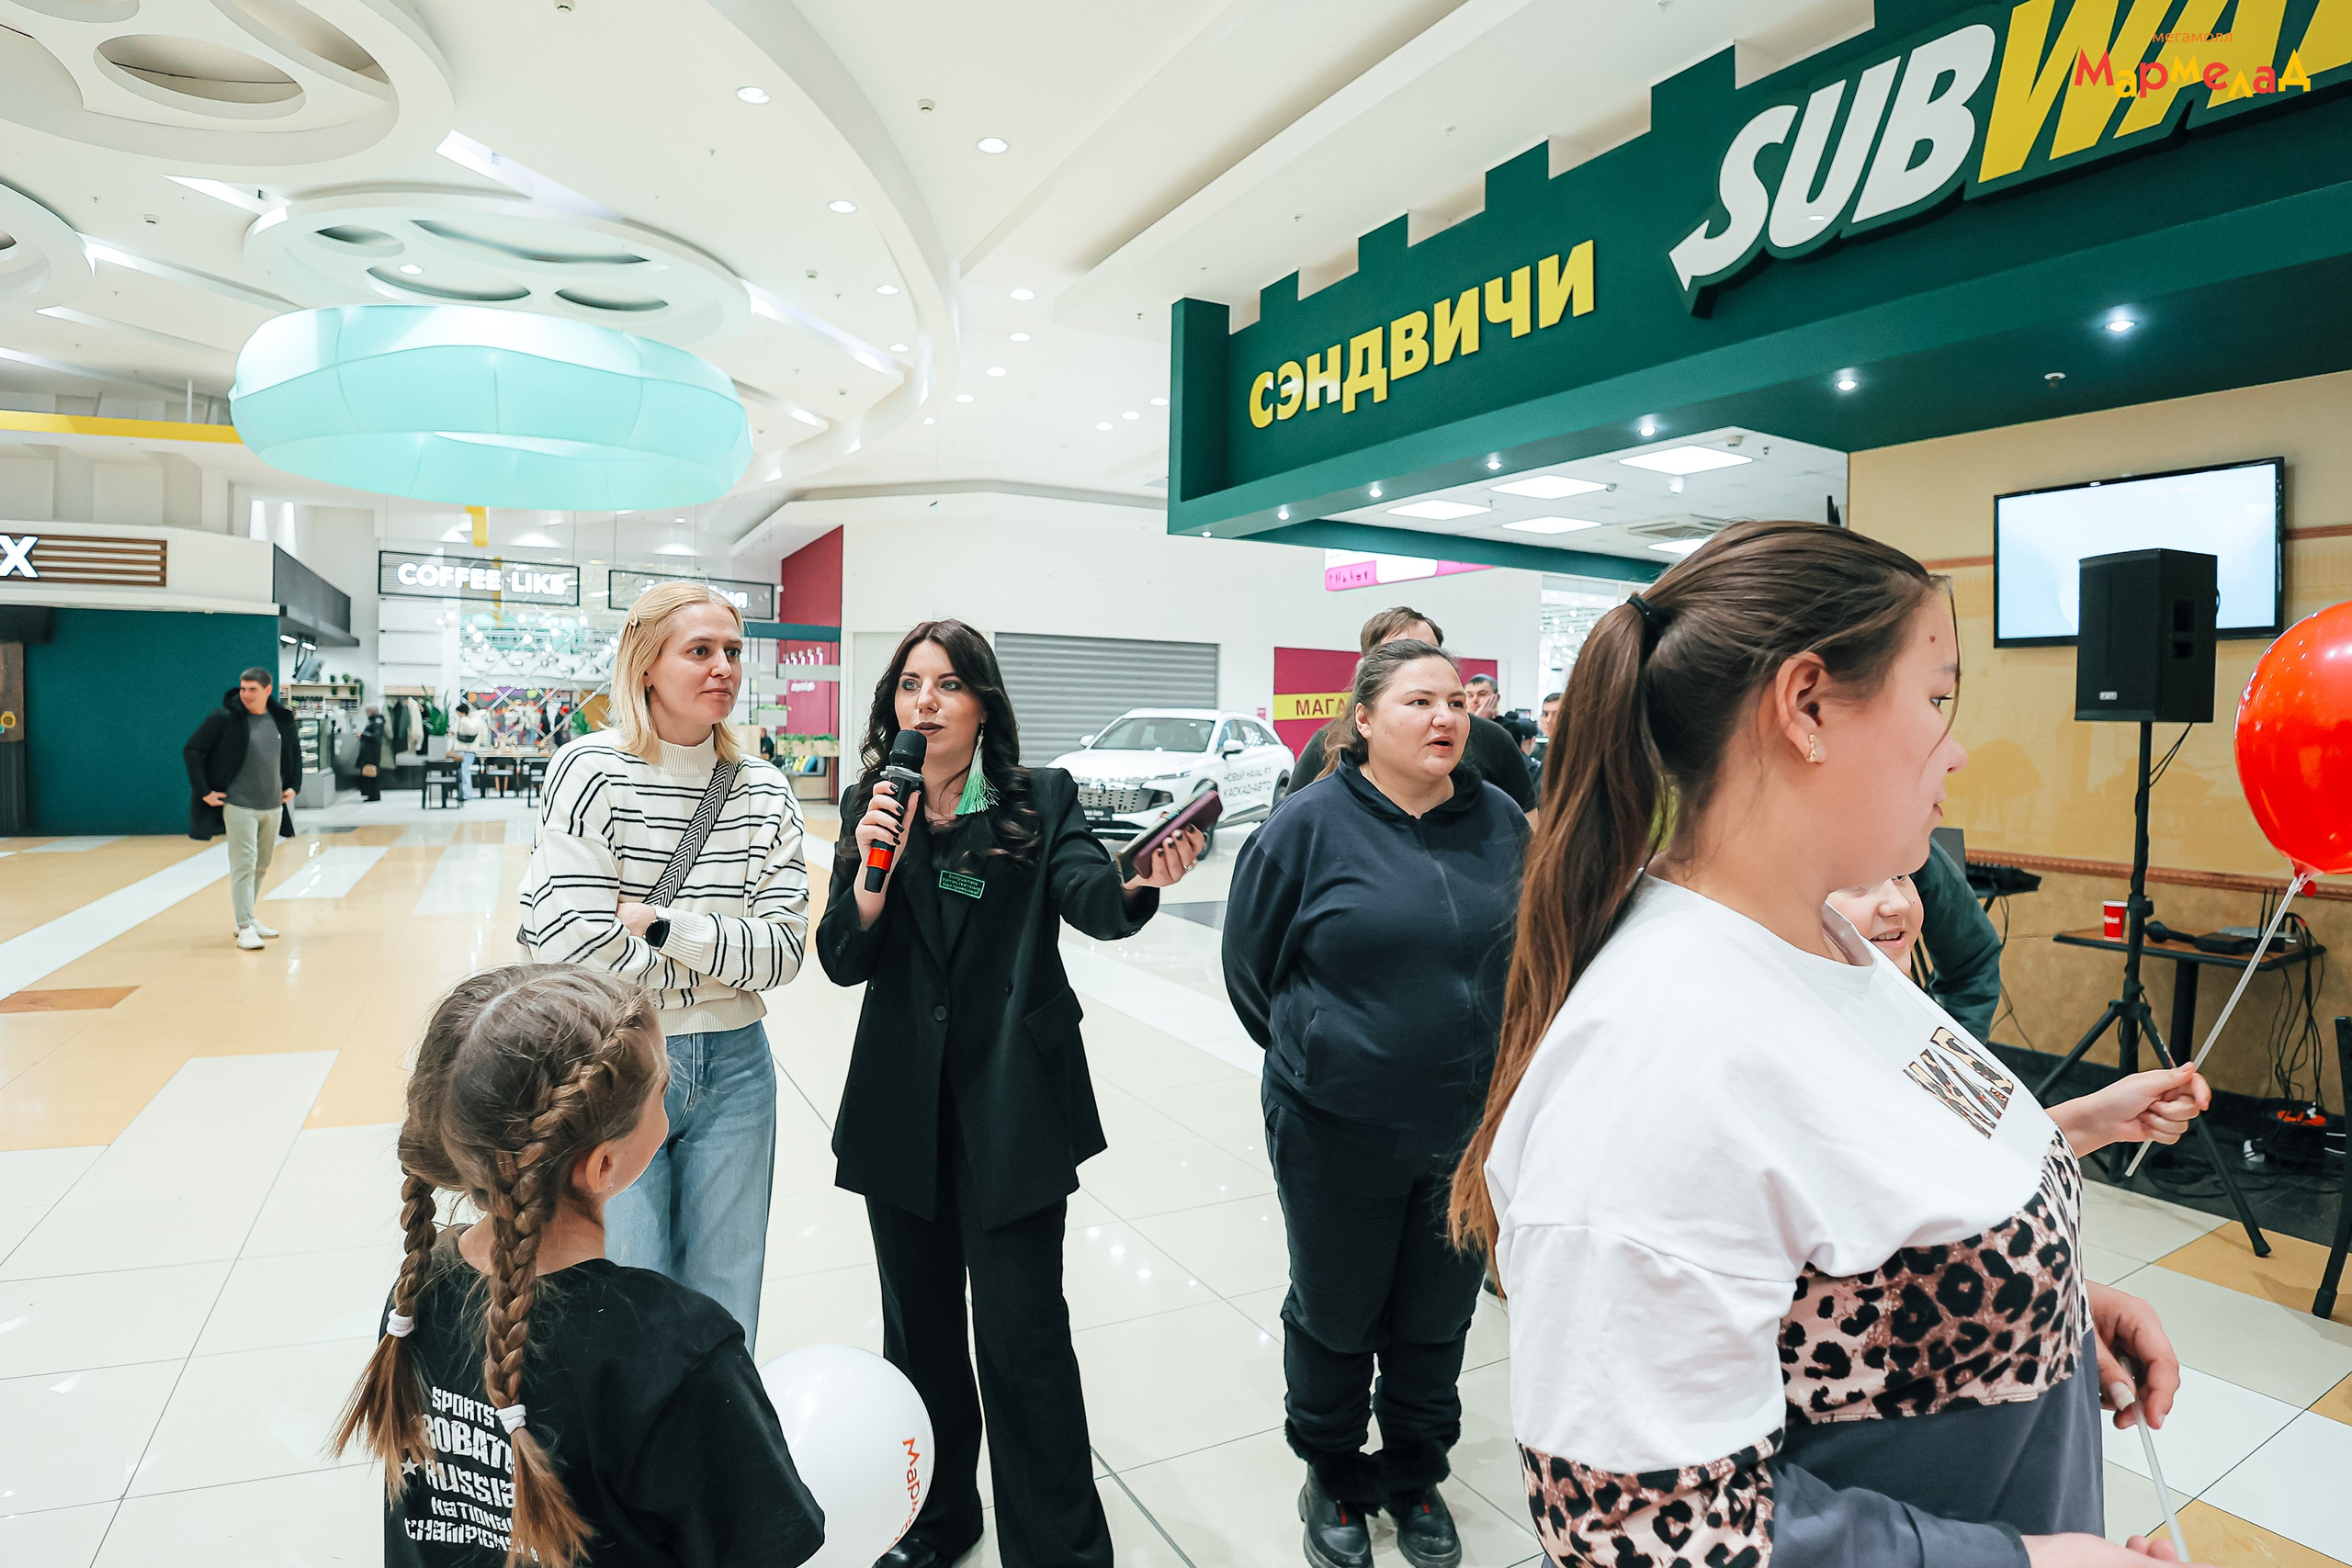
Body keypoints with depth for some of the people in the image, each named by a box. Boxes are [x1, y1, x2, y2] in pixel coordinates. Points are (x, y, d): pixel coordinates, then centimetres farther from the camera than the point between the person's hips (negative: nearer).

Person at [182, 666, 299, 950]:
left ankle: (248, 917, 26)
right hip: (239, 806, -5)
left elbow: (295, 751, 21)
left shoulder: (282, 719, 5)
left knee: (262, 866, 13)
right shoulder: (224, 718, -9)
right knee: (243, 866, -9)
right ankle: (244, 927, -6)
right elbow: (191, 751, -5)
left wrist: (293, 785, 13)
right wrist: (204, 791, -9)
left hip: (273, 807, 5)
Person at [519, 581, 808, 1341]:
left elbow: (784, 950, -6)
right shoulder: (591, 772, -10)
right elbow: (574, 949, -18)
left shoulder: (764, 792, 2)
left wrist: (661, 924, -16)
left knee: (724, 1310, 15)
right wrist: (723, 959, -9)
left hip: (734, 1072, 4)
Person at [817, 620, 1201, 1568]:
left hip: (1011, 1103, -3)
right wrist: (873, 867, -22)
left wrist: (1137, 886, -44)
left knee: (1021, 1332, -1)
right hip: (902, 1106, 4)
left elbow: (1088, 899, -22)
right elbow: (845, 961, -3)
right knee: (919, 1323, 18)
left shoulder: (1041, 800, -5)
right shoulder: (872, 805, 2)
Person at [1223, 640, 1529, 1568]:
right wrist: (1318, 1053, 6)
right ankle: (1333, 1476, 40)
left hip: (1472, 1127, 3)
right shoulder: (1312, 824, -12)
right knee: (1335, 1314, 15)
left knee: (1439, 1317, 19)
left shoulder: (1502, 823, -2)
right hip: (1338, 1133, -3)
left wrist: (1490, 1059, 12)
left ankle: (1415, 1475, 43)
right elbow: (1251, 961, -3)